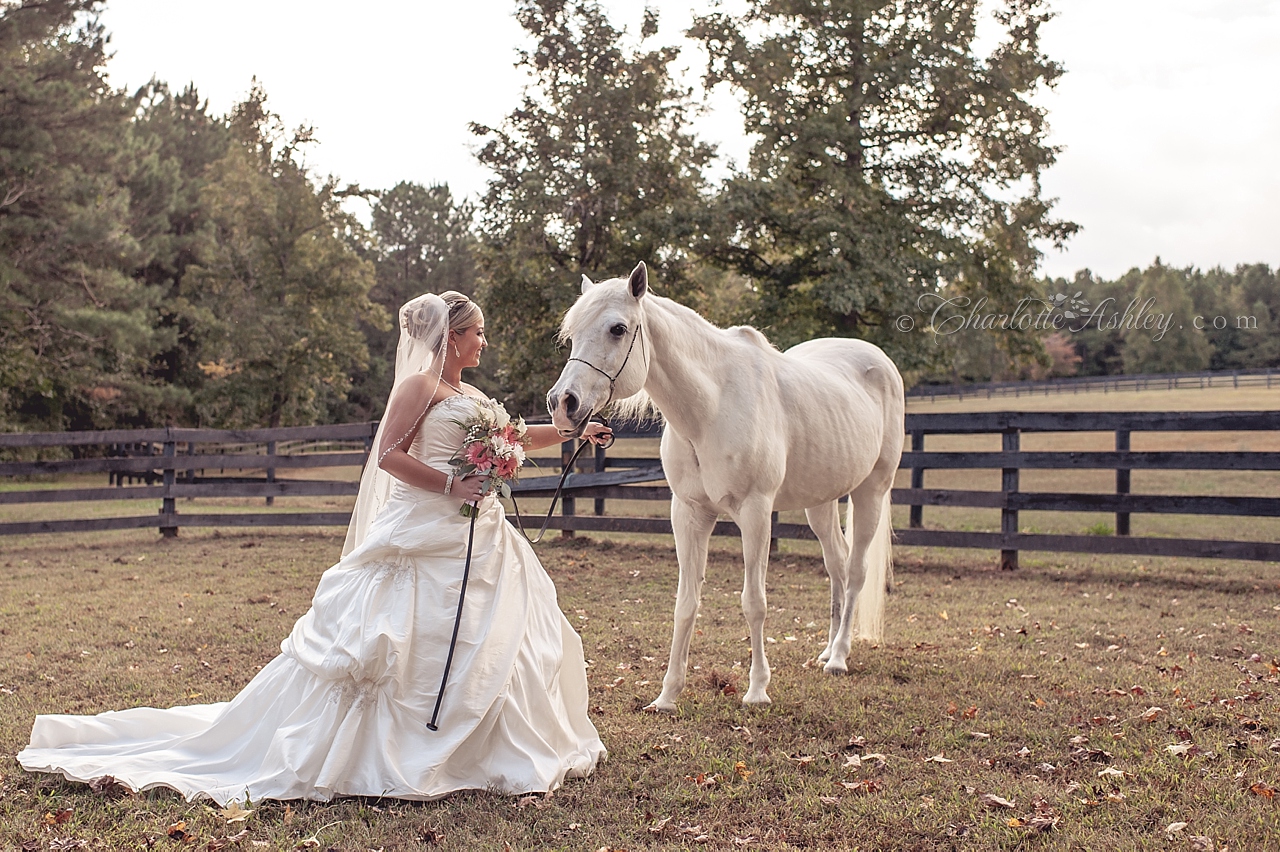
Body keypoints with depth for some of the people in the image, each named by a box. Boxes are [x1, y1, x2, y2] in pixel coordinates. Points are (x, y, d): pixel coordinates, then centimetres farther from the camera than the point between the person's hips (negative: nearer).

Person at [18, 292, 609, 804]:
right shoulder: (420, 385, -7)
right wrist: (450, 485, -20)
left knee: (492, 642, 8)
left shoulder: (471, 396, 18)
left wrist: (576, 433, 28)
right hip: (424, 537, -9)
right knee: (404, 644, -9)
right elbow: (388, 455, -15)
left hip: (477, 539, 9)